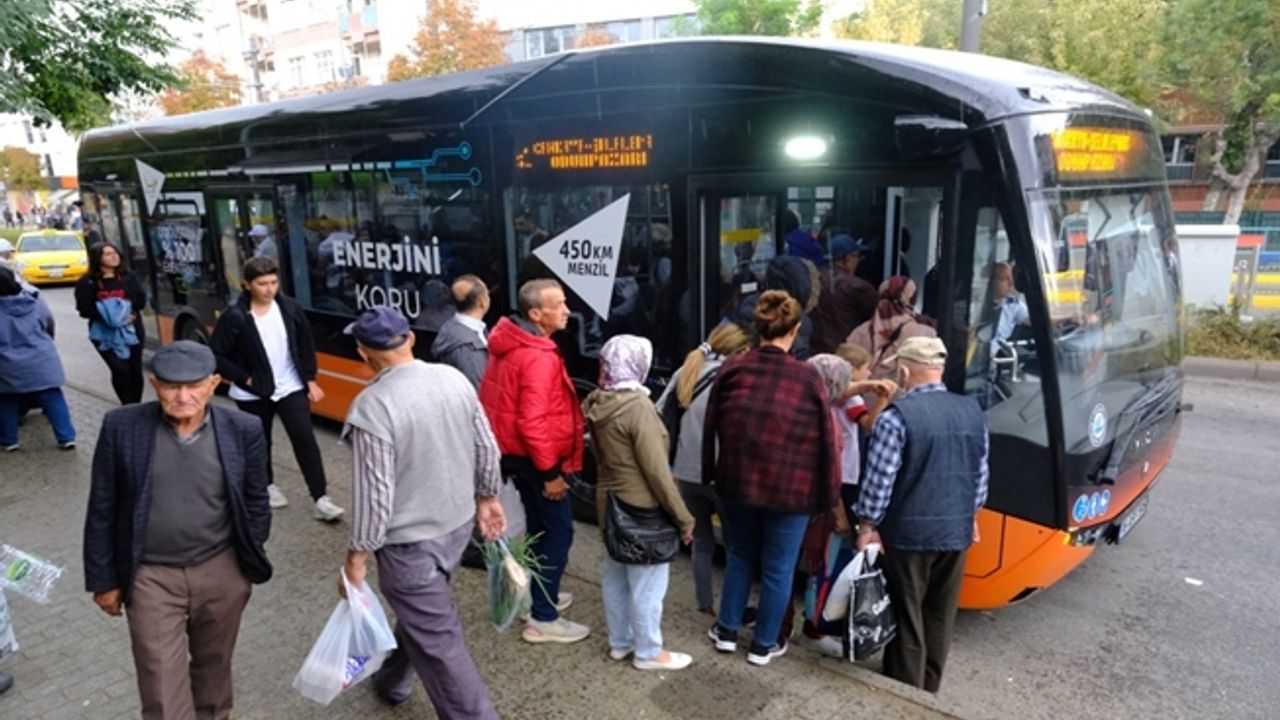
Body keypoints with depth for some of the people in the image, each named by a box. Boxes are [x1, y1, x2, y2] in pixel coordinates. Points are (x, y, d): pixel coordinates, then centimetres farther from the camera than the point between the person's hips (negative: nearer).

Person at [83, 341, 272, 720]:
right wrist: (103, 579, 1)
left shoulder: (244, 430, -11)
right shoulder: (121, 428, -12)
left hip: (223, 573, 1)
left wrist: (251, 561, 7)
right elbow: (102, 509, -2)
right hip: (152, 577, -1)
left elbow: (256, 502, 1)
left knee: (213, 665, 22)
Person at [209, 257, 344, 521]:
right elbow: (215, 356, -9)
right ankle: (267, 485, 42)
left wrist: (310, 379, 4)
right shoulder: (234, 317, -14)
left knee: (305, 439, -7)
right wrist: (245, 379, -12)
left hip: (291, 388, 1)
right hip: (253, 394, -1)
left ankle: (321, 499, -6)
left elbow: (306, 344, 6)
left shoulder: (290, 307, -5)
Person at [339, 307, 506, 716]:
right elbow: (487, 447, 2)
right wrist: (487, 497, 17)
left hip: (409, 543, -8)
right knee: (420, 612, 29)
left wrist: (356, 557, -9)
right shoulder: (454, 378, -5)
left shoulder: (372, 406, -24)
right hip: (459, 524, 8)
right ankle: (393, 679, 53)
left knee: (438, 642, 5)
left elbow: (375, 493, -22)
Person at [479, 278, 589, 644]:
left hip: (515, 451, 10)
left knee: (541, 527, 22)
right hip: (533, 457, -10)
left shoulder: (509, 344, 6)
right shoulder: (538, 358, -25)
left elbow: (497, 399, 15)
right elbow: (533, 422, -29)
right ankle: (543, 619, 6)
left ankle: (544, 595, 36)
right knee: (559, 531, -1)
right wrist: (550, 471, -22)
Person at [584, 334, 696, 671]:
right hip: (642, 509, -8)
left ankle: (620, 642, 34)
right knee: (647, 583, 7)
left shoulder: (596, 403, 0)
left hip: (609, 502, 8)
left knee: (615, 576, 19)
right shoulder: (638, 407, -24)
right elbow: (657, 472, -22)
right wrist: (683, 518, -14)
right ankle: (649, 652, 21)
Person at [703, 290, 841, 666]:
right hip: (789, 487, -3)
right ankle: (764, 645, 27)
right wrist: (828, 491, 3)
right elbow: (825, 439, -8)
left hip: (738, 481, 3)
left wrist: (713, 474, 15)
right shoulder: (806, 377, -14)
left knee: (740, 555, 24)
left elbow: (711, 428, 2)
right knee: (778, 568, 13)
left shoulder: (731, 369, -6)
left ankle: (727, 631, 33)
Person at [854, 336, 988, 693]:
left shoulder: (897, 416, -18)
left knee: (906, 617, 9)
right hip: (956, 531, 6)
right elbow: (981, 475, 11)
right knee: (940, 617, 18)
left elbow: (879, 479, -17)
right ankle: (929, 689, 34)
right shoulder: (973, 412, 2)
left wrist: (867, 525, -5)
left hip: (908, 532, -5)